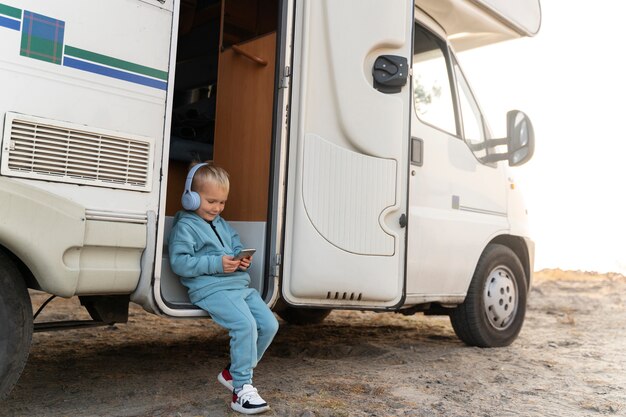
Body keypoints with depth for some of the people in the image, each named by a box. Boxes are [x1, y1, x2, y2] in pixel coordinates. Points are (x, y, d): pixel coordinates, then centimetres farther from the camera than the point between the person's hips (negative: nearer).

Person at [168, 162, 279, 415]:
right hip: (210, 289, -8)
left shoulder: (222, 224, 24)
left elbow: (237, 247, 27)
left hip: (240, 285, 8)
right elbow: (179, 262, -13)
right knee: (245, 325, -28)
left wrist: (244, 260, 1)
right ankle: (242, 390, -18)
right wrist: (216, 263, -19)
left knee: (269, 324, -3)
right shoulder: (185, 226, -2)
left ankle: (233, 373, 13)